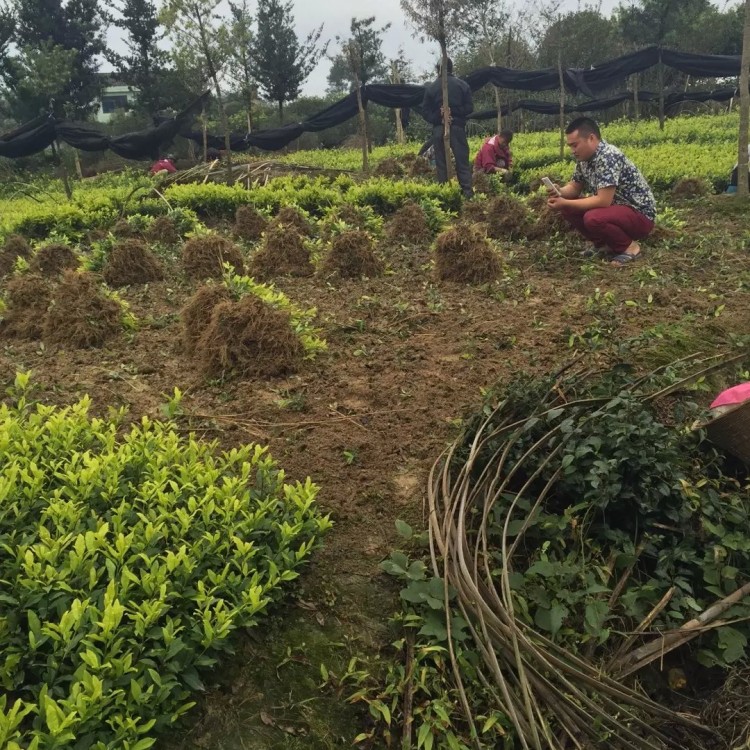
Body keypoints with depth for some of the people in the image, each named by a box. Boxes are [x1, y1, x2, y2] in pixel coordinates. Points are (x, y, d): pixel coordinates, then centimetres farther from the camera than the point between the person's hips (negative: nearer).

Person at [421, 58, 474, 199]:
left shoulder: (431, 87, 2)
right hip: (458, 128, 0)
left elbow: (425, 111, -1)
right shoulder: (462, 85, 3)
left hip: (439, 129, 0)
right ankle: (467, 192, -3)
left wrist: (438, 118, -6)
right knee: (462, 161, 3)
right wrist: (453, 111, -1)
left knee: (441, 162, 5)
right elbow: (469, 108, 0)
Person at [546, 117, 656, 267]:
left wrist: (565, 203, -27)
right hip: (616, 208, 9)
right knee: (568, 209, -1)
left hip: (639, 214, -9)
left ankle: (629, 246, -8)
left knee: (593, 218, -35)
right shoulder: (584, 158, 1)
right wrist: (559, 192, -10)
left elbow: (603, 201, -31)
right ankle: (604, 244, 8)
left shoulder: (608, 157, -26)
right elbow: (575, 187, 13)